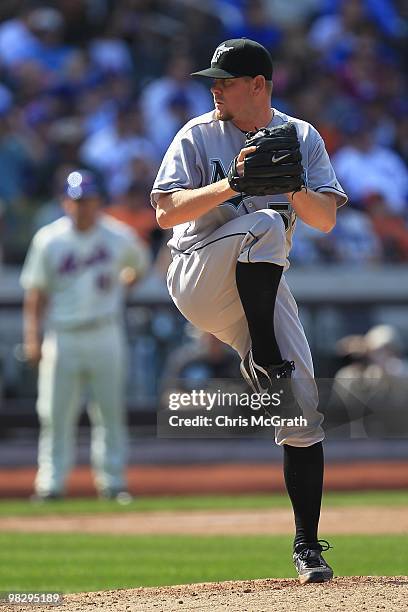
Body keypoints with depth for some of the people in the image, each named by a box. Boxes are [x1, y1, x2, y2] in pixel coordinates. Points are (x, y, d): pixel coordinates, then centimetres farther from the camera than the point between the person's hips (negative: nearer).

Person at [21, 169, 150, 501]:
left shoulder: (118, 237, 2)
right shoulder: (49, 239, -1)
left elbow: (139, 265, 22)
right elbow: (36, 292, 1)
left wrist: (118, 287, 8)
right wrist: (32, 337, -6)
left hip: (105, 334, 1)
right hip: (62, 335, 0)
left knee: (110, 411, 2)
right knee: (56, 414, -2)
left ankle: (113, 483, 9)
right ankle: (51, 483, 3)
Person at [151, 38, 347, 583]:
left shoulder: (302, 138, 6)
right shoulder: (199, 135, -2)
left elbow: (327, 218, -2)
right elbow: (166, 212, -12)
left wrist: (289, 184, -21)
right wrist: (232, 184, -24)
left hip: (262, 289, 4)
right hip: (197, 282, -3)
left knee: (304, 409, -8)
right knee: (266, 223, -33)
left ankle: (307, 546, 0)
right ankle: (261, 357, -26)